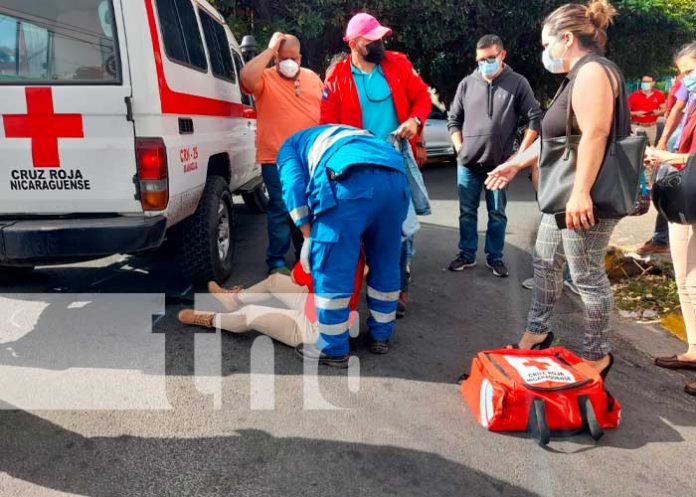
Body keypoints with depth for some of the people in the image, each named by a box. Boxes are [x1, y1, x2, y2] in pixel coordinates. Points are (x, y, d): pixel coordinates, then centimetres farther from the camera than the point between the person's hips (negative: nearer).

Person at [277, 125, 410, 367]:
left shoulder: (290, 145, 31)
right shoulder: (343, 135, 47)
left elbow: (294, 185, 9)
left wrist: (308, 236, 11)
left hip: (350, 177, -6)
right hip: (396, 176, 7)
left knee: (332, 269, 4)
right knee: (386, 264, 19)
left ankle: (333, 349, 14)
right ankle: (381, 336, 33)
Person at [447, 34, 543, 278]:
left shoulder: (517, 83, -1)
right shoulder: (467, 83, 6)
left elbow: (535, 120, -1)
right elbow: (453, 120, 13)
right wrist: (460, 148, 2)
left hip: (499, 164, -2)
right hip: (467, 164, 2)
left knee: (497, 214, 7)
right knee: (467, 212, 9)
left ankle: (495, 257, 20)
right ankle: (467, 255, 22)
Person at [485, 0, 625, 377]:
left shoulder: (593, 71, -14)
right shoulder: (576, 76, 18)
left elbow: (594, 135, -25)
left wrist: (581, 192, -30)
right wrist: (517, 163, 23)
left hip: (586, 198, -11)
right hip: (563, 195, 11)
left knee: (586, 275, 0)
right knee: (545, 263, 17)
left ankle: (597, 354, 15)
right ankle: (538, 330, 32)